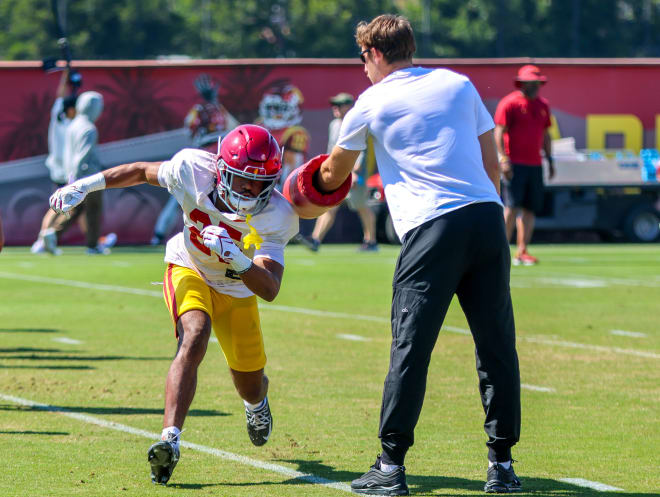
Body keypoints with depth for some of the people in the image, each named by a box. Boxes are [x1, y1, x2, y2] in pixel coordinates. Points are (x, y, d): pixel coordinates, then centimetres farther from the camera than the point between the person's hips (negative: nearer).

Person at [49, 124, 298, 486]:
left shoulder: (276, 216, -31)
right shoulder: (194, 170, -29)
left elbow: (270, 290, -39)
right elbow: (143, 172, -6)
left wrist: (237, 259, -56)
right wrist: (85, 185, -7)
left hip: (237, 288, 1)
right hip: (189, 270, -1)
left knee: (250, 386, 13)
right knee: (194, 338, -33)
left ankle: (257, 402, 55)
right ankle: (170, 439, -44)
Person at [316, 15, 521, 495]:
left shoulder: (372, 103, 10)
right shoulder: (459, 85, 17)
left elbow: (333, 175, 26)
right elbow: (492, 164, 18)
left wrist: (309, 194, 47)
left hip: (431, 229, -3)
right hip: (487, 217, 3)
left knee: (411, 348, 0)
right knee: (497, 344, 7)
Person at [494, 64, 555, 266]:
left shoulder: (542, 105, 16)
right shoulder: (509, 103, -5)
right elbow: (499, 132, -9)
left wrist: (550, 159, 19)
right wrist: (504, 159, -17)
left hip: (535, 164, 7)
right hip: (514, 164, -7)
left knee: (530, 209, 4)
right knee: (512, 207, -13)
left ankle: (522, 251, 7)